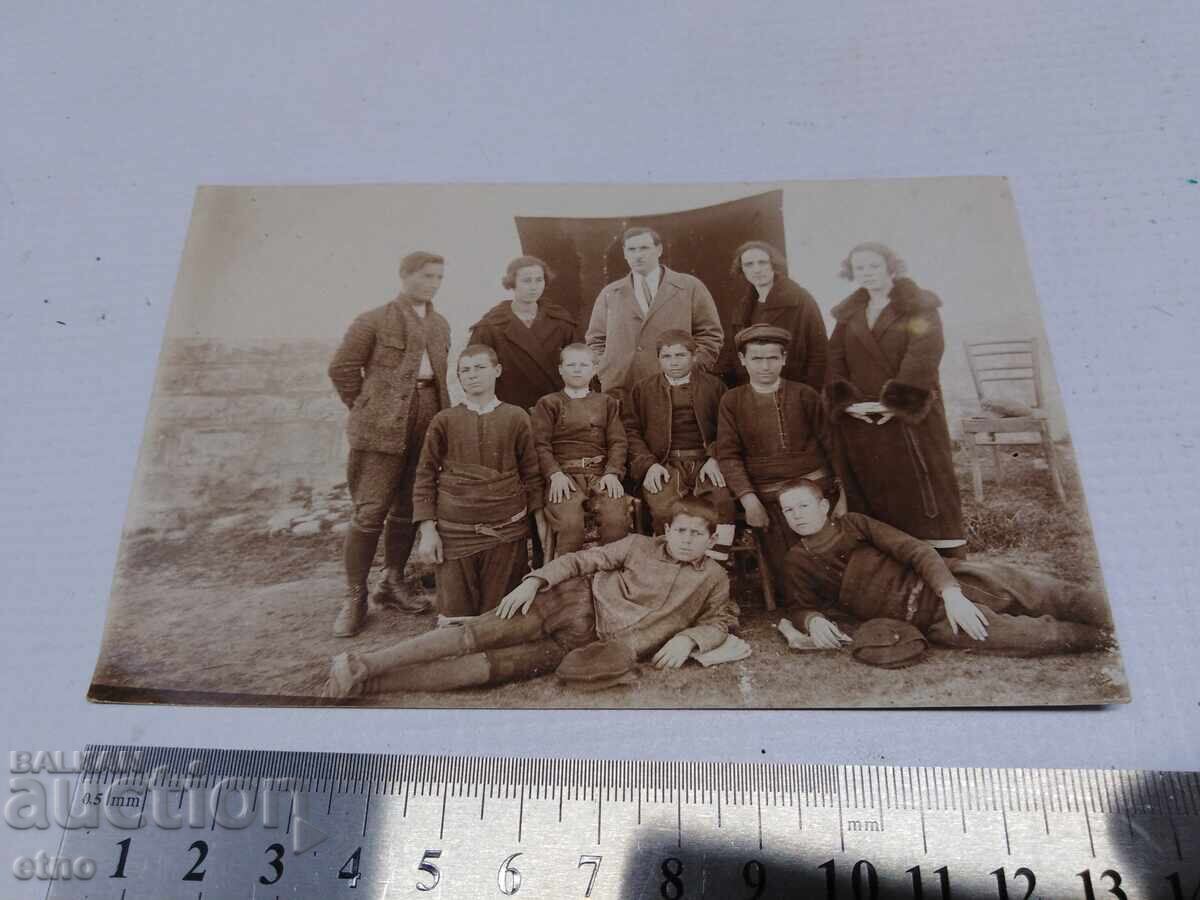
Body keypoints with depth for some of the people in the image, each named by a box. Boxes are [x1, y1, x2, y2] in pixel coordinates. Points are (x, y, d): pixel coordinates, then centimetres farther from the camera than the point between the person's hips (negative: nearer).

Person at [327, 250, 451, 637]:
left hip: (428, 425, 6)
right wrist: (365, 409, 1)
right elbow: (342, 368, -2)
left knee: (407, 509, 11)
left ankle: (392, 583, 24)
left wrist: (439, 412, 11)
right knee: (370, 511, -6)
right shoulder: (375, 320, -3)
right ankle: (354, 597, 2)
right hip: (384, 426, -6)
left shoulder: (441, 325, 16)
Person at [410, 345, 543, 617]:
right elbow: (425, 475, 4)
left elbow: (531, 472, 7)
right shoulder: (444, 420, 3)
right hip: (455, 532, 0)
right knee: (456, 614, 3)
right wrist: (427, 529, -3)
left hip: (507, 532, 0)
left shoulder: (516, 418, 4)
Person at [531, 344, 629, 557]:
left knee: (617, 519, -24)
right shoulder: (548, 403, 14)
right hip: (564, 474, -2)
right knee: (569, 523, -29)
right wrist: (555, 474, -12)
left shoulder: (606, 403, 20)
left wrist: (612, 473, -6)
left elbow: (617, 442, 11)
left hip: (601, 473, 2)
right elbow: (540, 444, 3)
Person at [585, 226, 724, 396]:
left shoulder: (690, 287, 7)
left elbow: (711, 334, 6)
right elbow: (596, 340, 16)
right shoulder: (609, 294, 13)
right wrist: (606, 376, 2)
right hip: (619, 391, 2)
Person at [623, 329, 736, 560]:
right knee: (663, 509, -30)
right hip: (665, 463, 0)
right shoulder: (642, 389, 15)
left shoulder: (713, 385, 16)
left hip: (705, 460, 1)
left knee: (724, 501, -29)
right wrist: (648, 464, -6)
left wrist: (715, 459, -7)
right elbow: (631, 431, 9)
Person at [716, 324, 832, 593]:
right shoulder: (732, 401, 5)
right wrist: (748, 498, -10)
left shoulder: (805, 395, 6)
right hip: (767, 496, 0)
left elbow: (828, 443, 11)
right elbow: (728, 455, 1)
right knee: (785, 571, -5)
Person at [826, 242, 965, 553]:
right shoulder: (848, 314, 16)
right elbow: (835, 361, 5)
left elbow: (923, 355, -10)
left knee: (922, 490, -3)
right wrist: (846, 402, -10)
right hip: (861, 420, 4)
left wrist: (898, 401, -19)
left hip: (911, 417, -3)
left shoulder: (919, 307, 3)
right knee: (873, 498, 3)